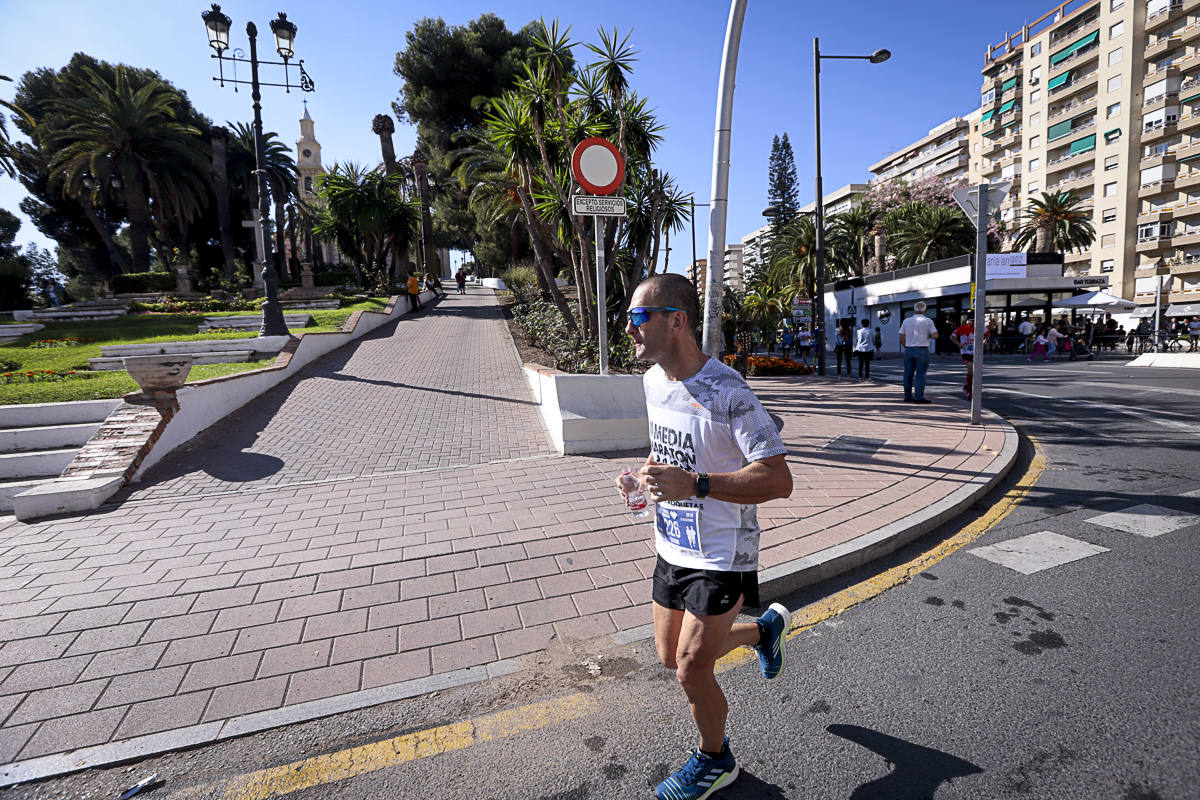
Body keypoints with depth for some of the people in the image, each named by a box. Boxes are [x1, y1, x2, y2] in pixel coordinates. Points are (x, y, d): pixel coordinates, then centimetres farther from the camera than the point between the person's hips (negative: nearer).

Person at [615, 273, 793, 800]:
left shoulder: (725, 392, -24)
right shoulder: (653, 381, 2)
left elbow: (778, 480, -26)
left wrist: (694, 484, -36)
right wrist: (644, 477, -2)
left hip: (721, 558, -8)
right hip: (672, 549, 8)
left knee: (691, 668, 2)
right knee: (671, 657, 19)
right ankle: (764, 628, 44)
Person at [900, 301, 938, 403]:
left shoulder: (906, 321, 5)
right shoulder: (928, 321, -4)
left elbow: (902, 338, 5)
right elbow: (935, 335, -8)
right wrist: (928, 335, 13)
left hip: (908, 350, 3)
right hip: (922, 350, -3)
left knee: (908, 374, 8)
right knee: (920, 374, -1)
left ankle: (907, 396, 11)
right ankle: (918, 397, -3)